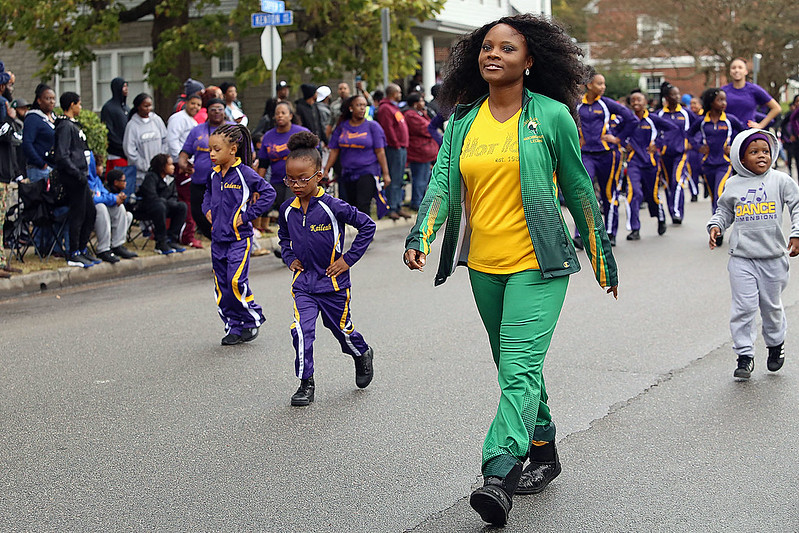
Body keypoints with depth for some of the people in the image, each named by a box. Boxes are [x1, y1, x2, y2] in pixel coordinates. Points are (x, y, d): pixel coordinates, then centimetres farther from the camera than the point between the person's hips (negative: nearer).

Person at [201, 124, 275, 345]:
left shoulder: (244, 173, -12)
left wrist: (247, 215, -15)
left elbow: (268, 193, -14)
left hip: (239, 238, -7)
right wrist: (207, 210, 11)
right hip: (218, 238, 7)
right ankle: (234, 328, 17)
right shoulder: (215, 175, 9)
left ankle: (252, 321, 6)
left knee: (236, 281, -15)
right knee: (222, 286, 7)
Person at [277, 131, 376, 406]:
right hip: (303, 282, 3)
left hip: (333, 281, -3)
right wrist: (289, 258, 6)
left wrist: (349, 259, -11)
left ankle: (363, 355, 44)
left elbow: (367, 225, -11)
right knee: (301, 331, -12)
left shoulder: (332, 207, -17)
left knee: (342, 328, 13)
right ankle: (306, 383, 0)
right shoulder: (287, 209, -1)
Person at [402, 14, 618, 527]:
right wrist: (421, 237, -21)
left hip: (538, 263, -5)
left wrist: (602, 257, 8)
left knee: (520, 366, -17)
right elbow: (443, 181, -3)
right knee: (513, 365, 16)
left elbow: (579, 189, 2)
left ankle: (498, 476, -24)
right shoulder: (462, 122, 7)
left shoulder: (552, 116, -4)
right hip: (484, 264, 6)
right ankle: (543, 451, 33)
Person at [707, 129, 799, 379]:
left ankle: (776, 344, 37)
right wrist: (715, 226, -1)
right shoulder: (733, 185, 6)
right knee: (743, 307, -3)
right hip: (741, 258, 1)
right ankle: (745, 355, 7)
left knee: (771, 306, 12)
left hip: (772, 257, -1)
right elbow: (724, 211, 18)